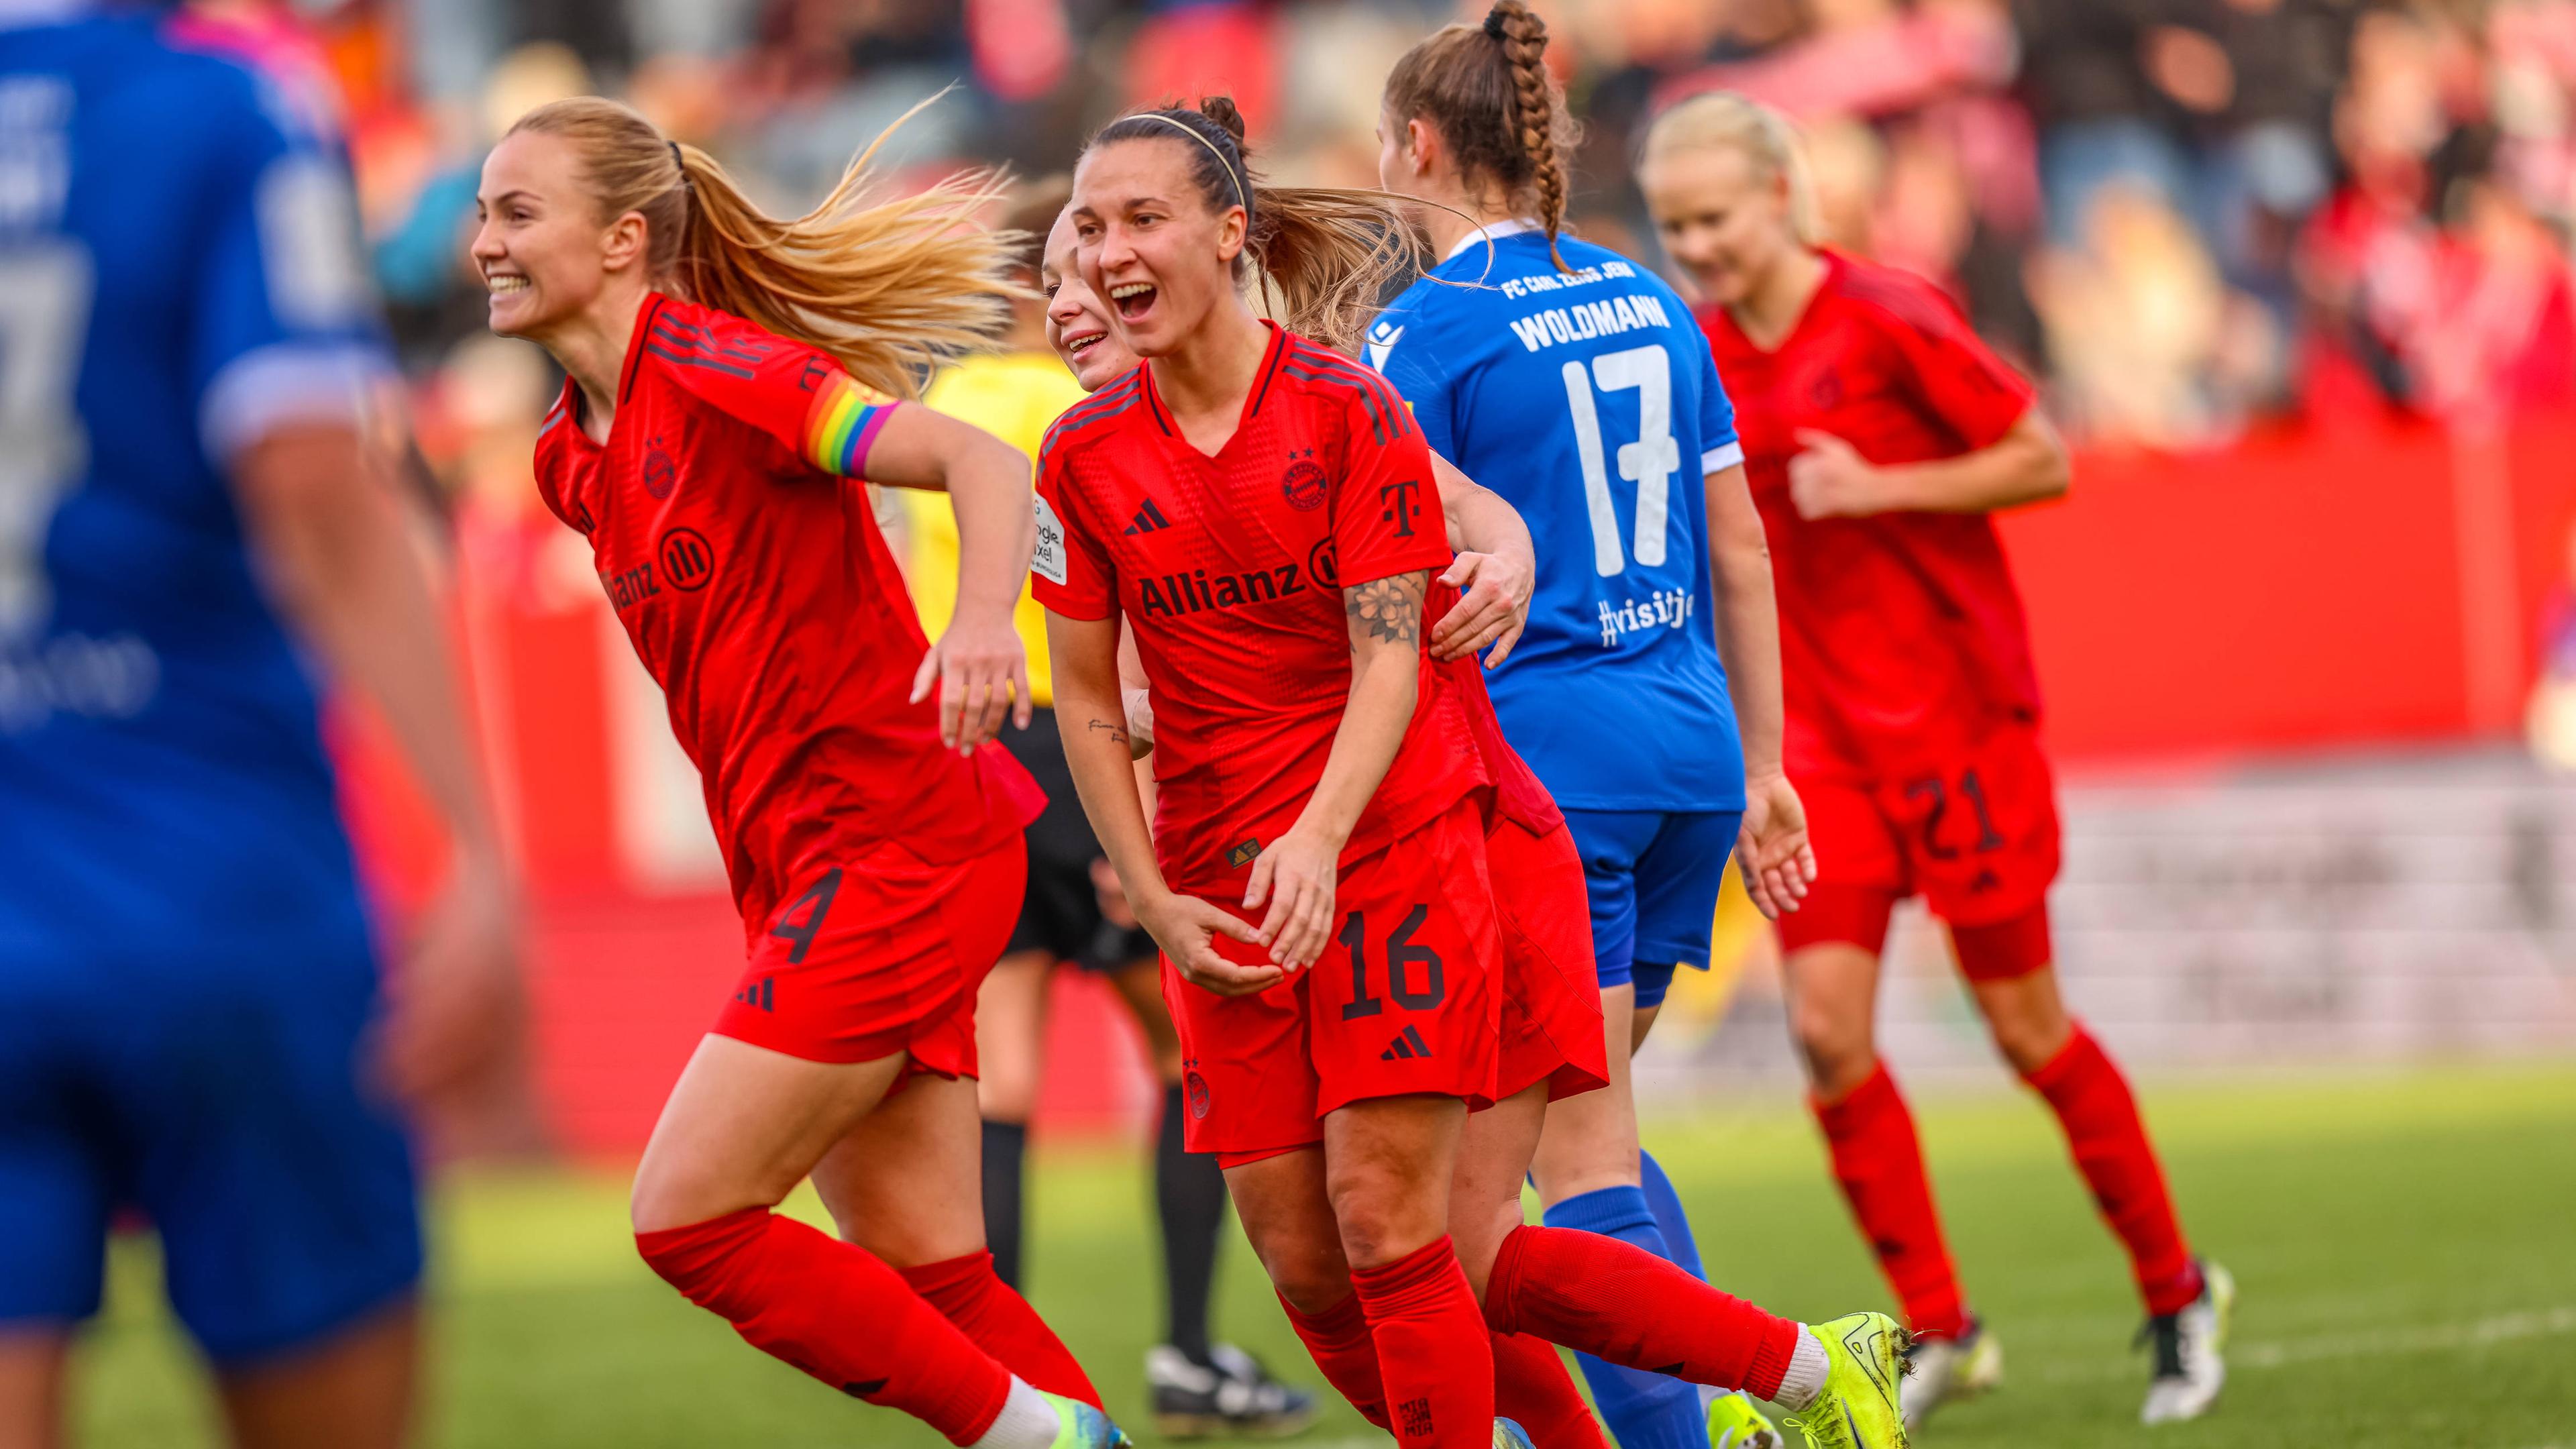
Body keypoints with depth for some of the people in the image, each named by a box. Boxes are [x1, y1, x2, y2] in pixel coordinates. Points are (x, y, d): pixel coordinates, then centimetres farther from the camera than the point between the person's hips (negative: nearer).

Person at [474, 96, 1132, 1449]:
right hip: (800, 871, 9)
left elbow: (979, 461, -21)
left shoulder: (712, 368, -12)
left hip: (897, 845, -9)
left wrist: (982, 616, -40)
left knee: (687, 1216, -11)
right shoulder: (572, 458, 14)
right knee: (928, 1281, 4)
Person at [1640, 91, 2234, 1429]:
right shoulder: (1699, 355, 5)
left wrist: (1880, 487, -19)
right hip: (1819, 734, 5)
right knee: (1826, 1027, -9)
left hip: (1958, 716, -5)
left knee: (2026, 1028, 2)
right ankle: (1937, 1330, 4)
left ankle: (2176, 1293, 21)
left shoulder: (1889, 319, -12)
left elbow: (2045, 460, -10)